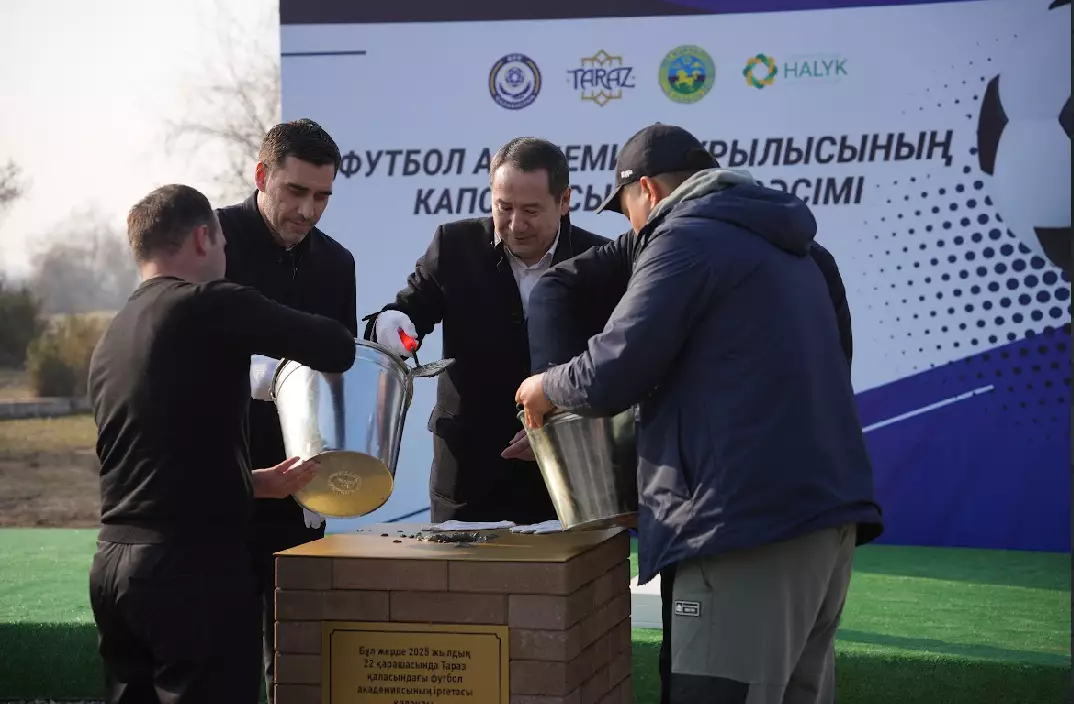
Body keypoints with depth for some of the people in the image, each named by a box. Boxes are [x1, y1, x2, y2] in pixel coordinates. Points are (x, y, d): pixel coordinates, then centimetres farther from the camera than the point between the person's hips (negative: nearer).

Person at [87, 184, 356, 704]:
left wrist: (257, 483, 25)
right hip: (193, 568, -8)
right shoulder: (208, 306, -8)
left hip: (113, 565, 8)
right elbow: (335, 349, -12)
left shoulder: (111, 339, 16)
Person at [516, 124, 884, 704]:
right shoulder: (777, 245, 24)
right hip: (823, 511, 9)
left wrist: (547, 389, 9)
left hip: (751, 523, -9)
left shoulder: (687, 237, -5)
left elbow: (613, 371, -12)